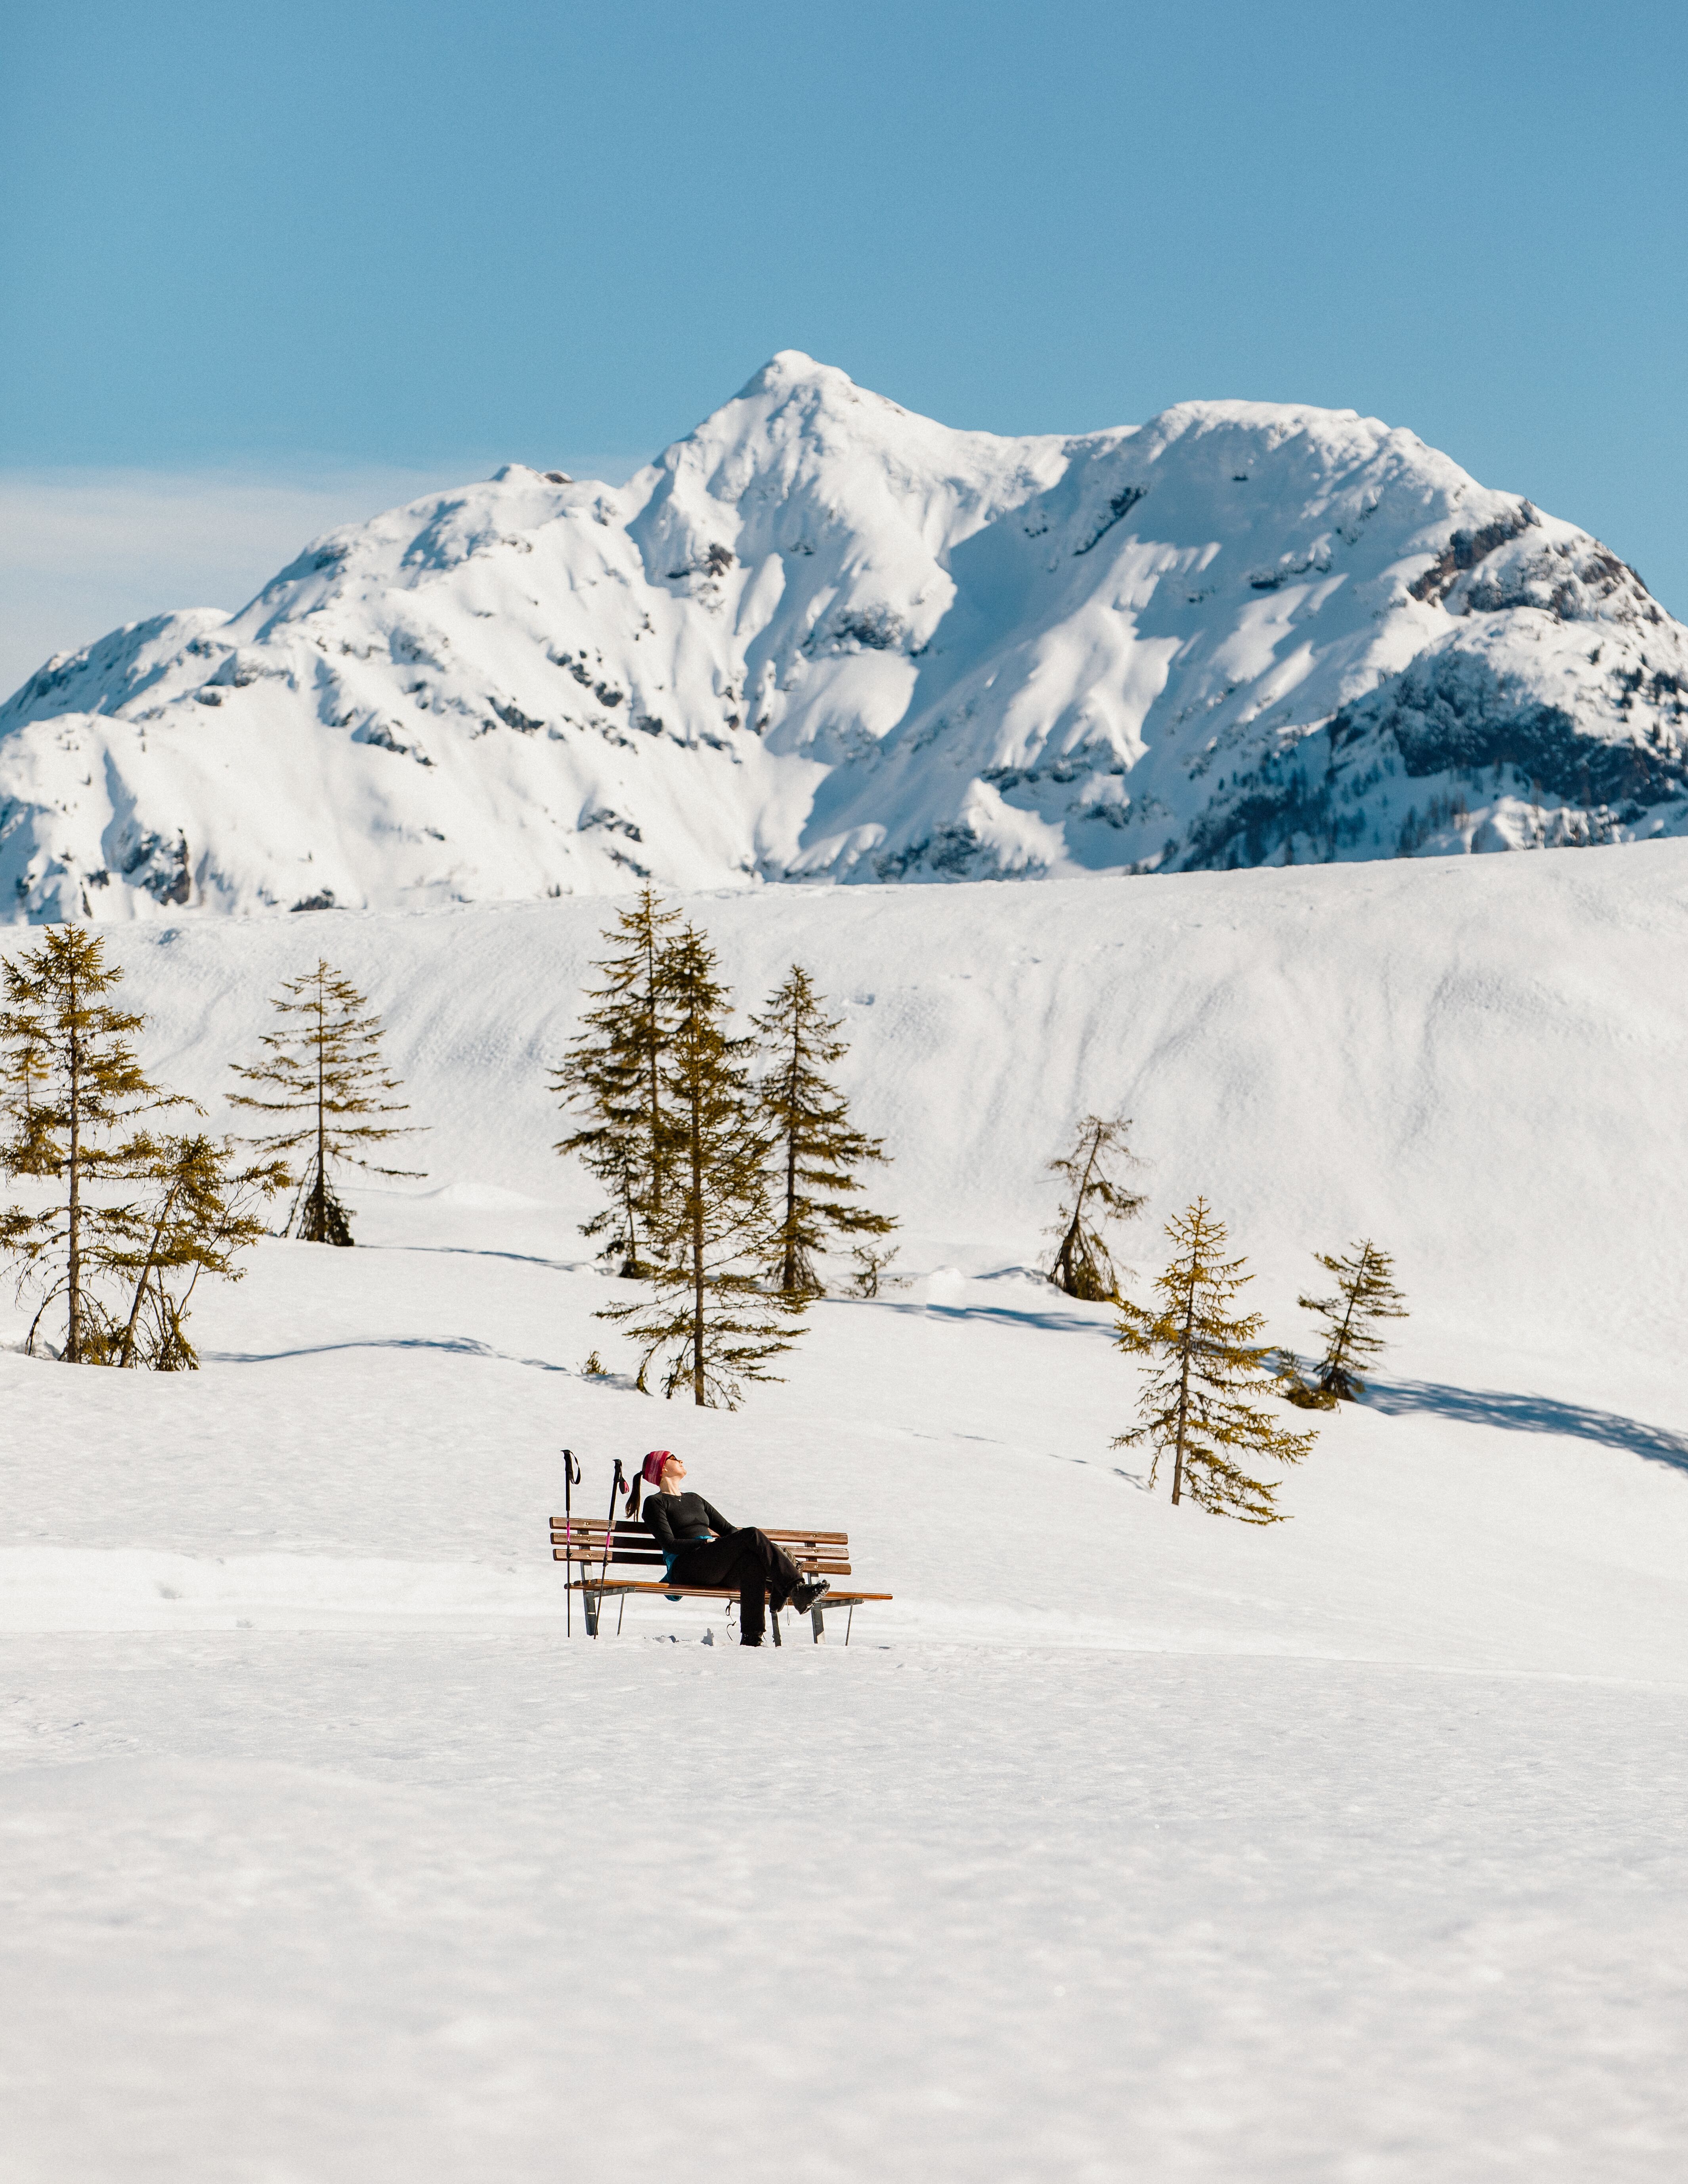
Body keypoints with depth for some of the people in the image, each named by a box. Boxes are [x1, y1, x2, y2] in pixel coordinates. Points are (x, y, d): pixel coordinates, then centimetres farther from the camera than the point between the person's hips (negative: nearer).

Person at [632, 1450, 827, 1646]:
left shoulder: (695, 1499, 33)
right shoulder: (656, 1503, 11)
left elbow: (728, 1529, 27)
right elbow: (670, 1544, -4)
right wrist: (707, 1542, -14)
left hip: (718, 1569, 6)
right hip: (687, 1568, -6)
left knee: (753, 1558, -32)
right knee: (752, 1535, -27)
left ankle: (751, 1637, -41)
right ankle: (797, 1590, -37)